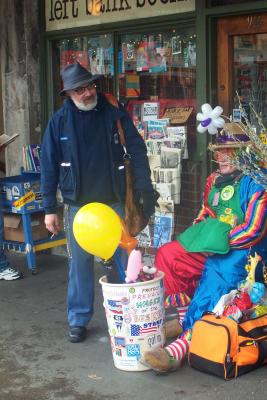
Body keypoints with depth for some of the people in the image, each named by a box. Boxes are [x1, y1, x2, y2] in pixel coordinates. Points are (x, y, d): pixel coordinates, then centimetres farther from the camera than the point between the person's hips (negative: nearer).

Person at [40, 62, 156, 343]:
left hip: (114, 201, 1)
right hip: (78, 204, 0)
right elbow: (49, 167, 0)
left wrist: (144, 188, -10)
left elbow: (137, 151, 0)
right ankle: (78, 320, 16)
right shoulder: (59, 122, -1)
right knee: (80, 262, 3)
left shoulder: (115, 115, -1)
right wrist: (50, 209, -1)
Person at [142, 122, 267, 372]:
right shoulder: (214, 180, 12)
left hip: (244, 252, -8)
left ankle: (184, 343, -42)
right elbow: (204, 215, 24)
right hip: (213, 249, 8)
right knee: (167, 254, -6)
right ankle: (186, 317, -3)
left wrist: (221, 241, -13)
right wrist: (198, 236, 5)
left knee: (215, 276, -34)